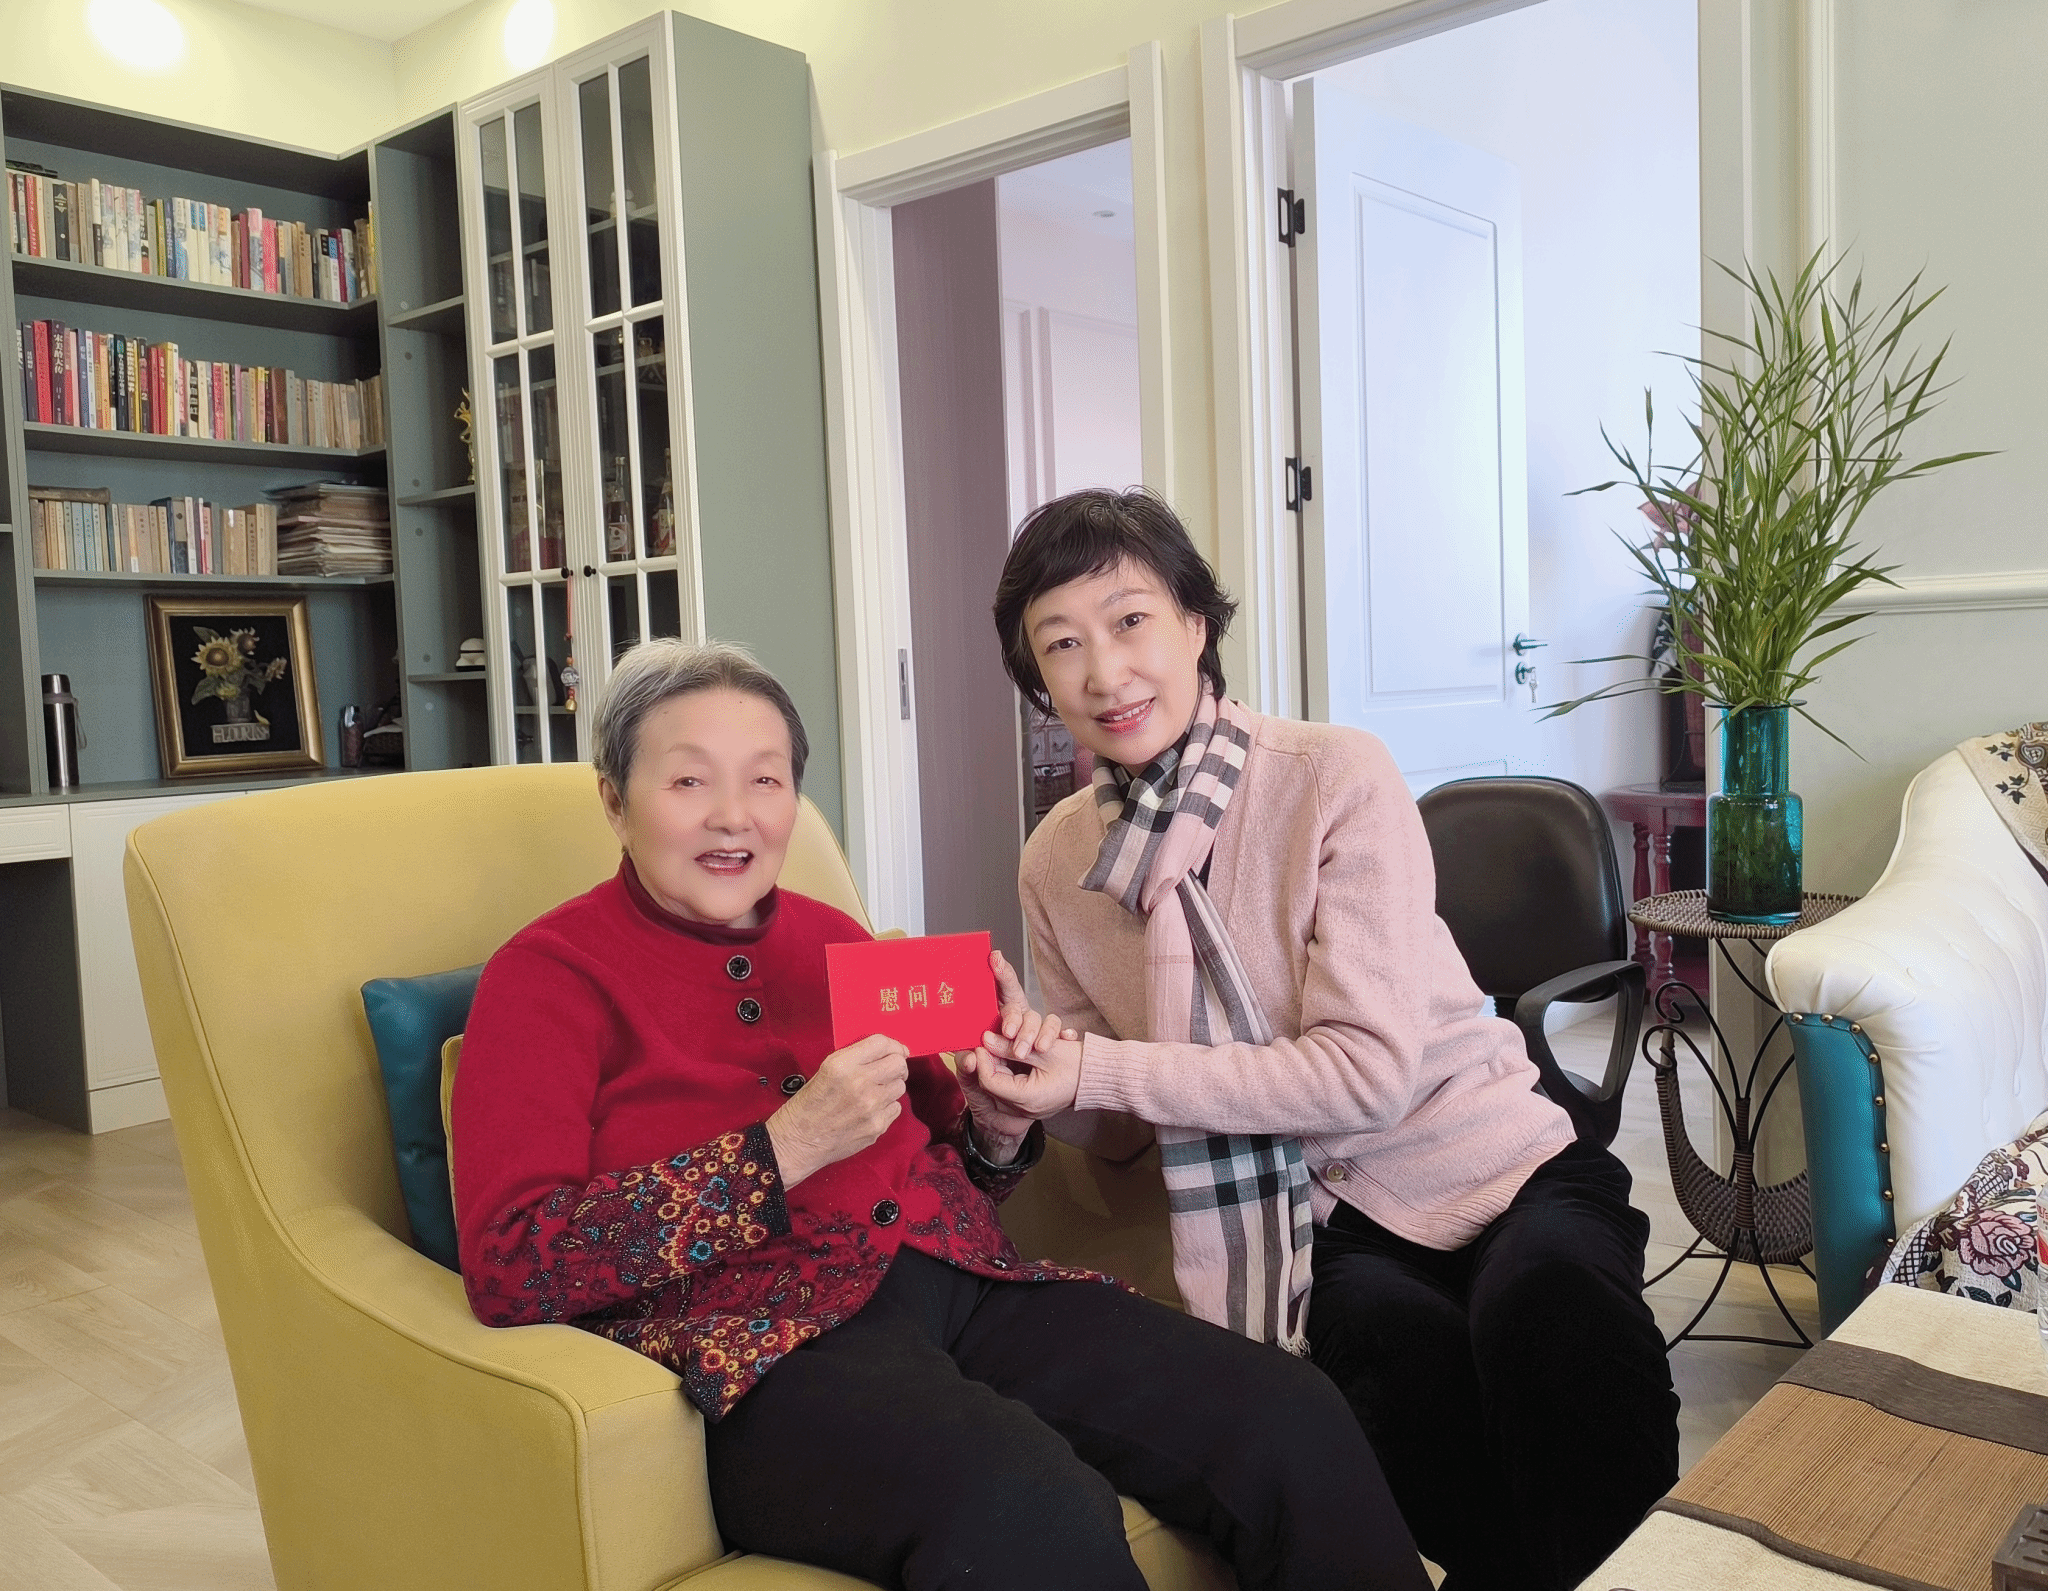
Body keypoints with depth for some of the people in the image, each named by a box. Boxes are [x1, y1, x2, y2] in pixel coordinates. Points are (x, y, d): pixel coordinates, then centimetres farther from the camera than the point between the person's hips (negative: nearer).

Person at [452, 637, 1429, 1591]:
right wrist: (785, 1148, -16)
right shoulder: (548, 974, 3)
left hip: (962, 1282, 6)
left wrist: (998, 1132, 2)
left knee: (1296, 1427, -17)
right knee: (1031, 1508, -35)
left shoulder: (830, 937, 18)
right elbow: (508, 1267, -10)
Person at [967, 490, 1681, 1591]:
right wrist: (1035, 1072, -13)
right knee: (1404, 1360, -32)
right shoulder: (1057, 863, 2)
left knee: (1544, 1300, -35)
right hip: (1322, 1223, 2)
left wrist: (1104, 1070, -22)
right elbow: (1119, 1134, 10)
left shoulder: (1336, 776, -12)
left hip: (1502, 1168, -1)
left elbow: (1371, 1068, -18)